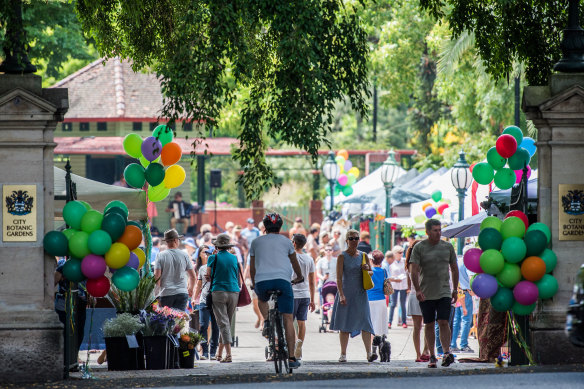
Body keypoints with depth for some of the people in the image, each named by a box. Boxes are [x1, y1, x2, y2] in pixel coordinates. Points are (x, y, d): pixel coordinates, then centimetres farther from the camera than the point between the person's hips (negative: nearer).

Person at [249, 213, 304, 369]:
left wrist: (254, 283, 42)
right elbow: (295, 263, 28)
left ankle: (267, 322, 10)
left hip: (261, 282, 1)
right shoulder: (286, 241, 14)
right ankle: (292, 358, -6)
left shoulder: (256, 242, 17)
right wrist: (299, 277, 46)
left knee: (262, 298, 38)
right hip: (282, 280, -1)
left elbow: (252, 267, 26)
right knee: (288, 319, 1)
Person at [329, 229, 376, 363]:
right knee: (345, 324, 2)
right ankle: (343, 354, 10)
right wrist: (341, 294, -19)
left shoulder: (363, 256, 9)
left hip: (360, 293, 3)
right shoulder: (342, 256, -2)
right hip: (346, 293, -3)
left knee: (365, 322, -9)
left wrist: (367, 269, -4)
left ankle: (369, 353, -15)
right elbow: (339, 277, -9)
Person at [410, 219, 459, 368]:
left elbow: (454, 269, 16)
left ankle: (447, 353, -18)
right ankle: (432, 356, 12)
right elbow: (414, 271, -5)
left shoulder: (447, 247, 7)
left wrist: (455, 289, 14)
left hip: (444, 293, 0)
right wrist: (417, 290, -15)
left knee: (443, 322, -12)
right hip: (426, 294, 0)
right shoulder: (419, 248, -1)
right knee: (429, 325, 5)